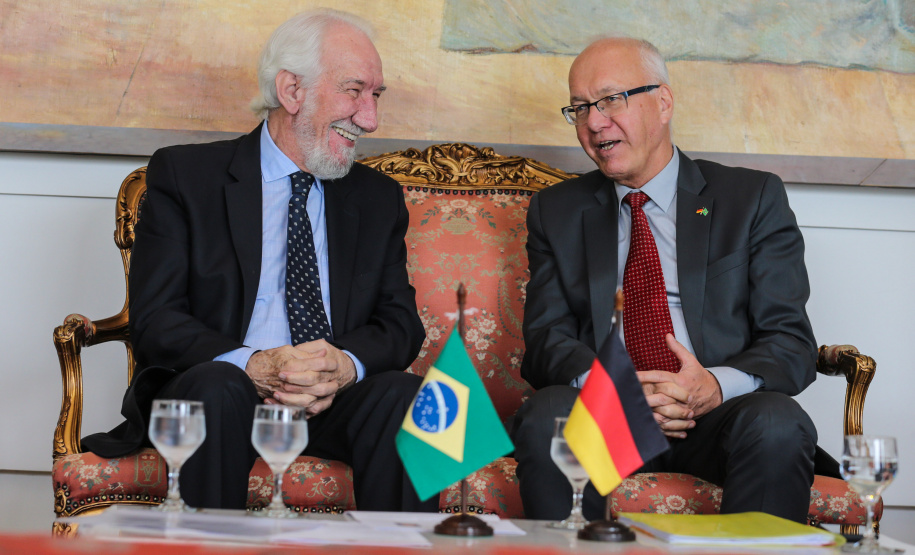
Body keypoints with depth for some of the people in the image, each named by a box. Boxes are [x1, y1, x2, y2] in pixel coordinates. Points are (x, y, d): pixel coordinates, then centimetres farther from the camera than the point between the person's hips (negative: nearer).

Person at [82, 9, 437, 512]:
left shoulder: (379, 198, 16)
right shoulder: (183, 175, 3)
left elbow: (400, 322, 7)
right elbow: (153, 319, -5)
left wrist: (347, 364, -18)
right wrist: (254, 366, -24)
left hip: (337, 402, 3)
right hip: (211, 393, -2)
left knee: (406, 395, -28)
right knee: (217, 386, -35)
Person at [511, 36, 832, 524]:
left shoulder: (754, 198, 8)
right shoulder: (556, 212, 15)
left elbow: (792, 342, 1)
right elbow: (546, 338, 6)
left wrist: (716, 385, -21)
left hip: (720, 415, -1)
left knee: (779, 426, -33)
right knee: (545, 416, -31)